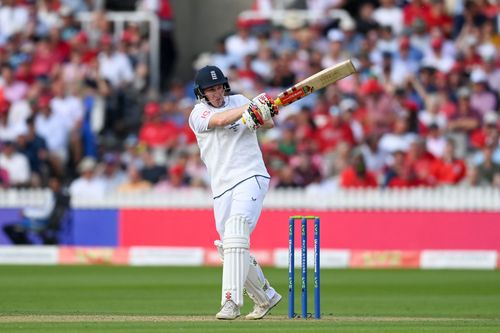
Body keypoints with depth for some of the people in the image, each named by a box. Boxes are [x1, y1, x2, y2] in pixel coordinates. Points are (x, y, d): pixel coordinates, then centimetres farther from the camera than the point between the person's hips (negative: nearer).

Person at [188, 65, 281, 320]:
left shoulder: (239, 101, 9)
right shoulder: (198, 114, 4)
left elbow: (268, 123, -1)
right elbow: (220, 120, -17)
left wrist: (263, 114, -24)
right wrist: (252, 106, -27)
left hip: (250, 177, -3)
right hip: (222, 188, 3)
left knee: (235, 232, -25)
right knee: (229, 249, 6)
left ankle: (231, 301, -33)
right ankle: (266, 297, 28)